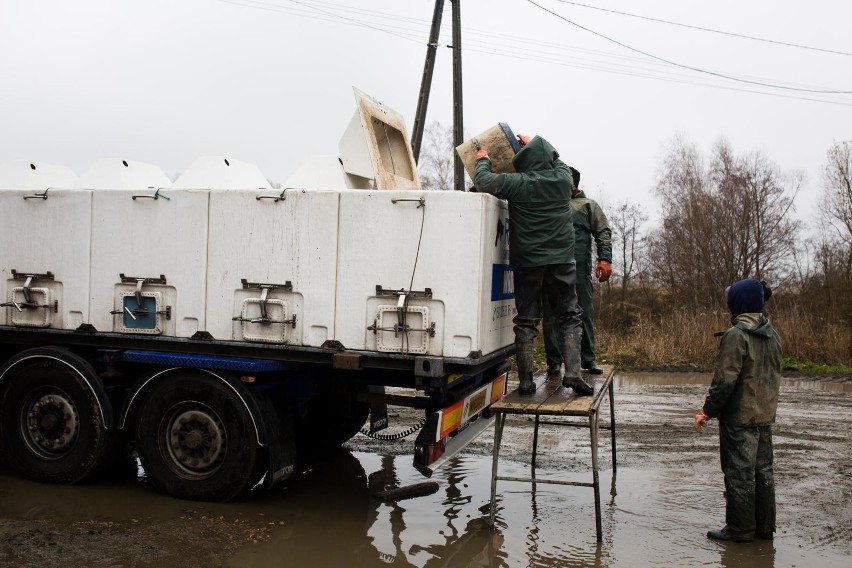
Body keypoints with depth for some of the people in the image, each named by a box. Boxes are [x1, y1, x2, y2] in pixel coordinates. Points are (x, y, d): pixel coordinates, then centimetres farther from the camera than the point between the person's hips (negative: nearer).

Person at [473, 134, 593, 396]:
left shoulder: (518, 183, -9)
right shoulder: (563, 178, 1)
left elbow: (482, 180, -3)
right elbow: (557, 161, 24)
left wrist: (483, 160, 18)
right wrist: (536, 145, 36)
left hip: (527, 261, -1)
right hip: (561, 260, 2)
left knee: (526, 321, 6)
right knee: (569, 317, 10)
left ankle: (526, 381, 7)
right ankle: (572, 373, -3)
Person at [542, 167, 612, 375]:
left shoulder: (588, 205, 16)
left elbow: (603, 232, 7)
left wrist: (605, 258, -6)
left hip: (580, 267, -1)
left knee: (585, 313, 2)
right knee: (551, 314, -1)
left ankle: (588, 358, 12)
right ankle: (554, 360, 4)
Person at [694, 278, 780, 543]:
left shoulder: (736, 335, -19)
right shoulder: (771, 334, 7)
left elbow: (725, 379, -20)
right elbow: (774, 374, 14)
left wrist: (708, 410, -12)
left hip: (739, 416, -8)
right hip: (765, 415, 8)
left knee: (739, 472, 1)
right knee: (762, 469, 15)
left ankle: (740, 529, 9)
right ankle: (765, 526, 24)